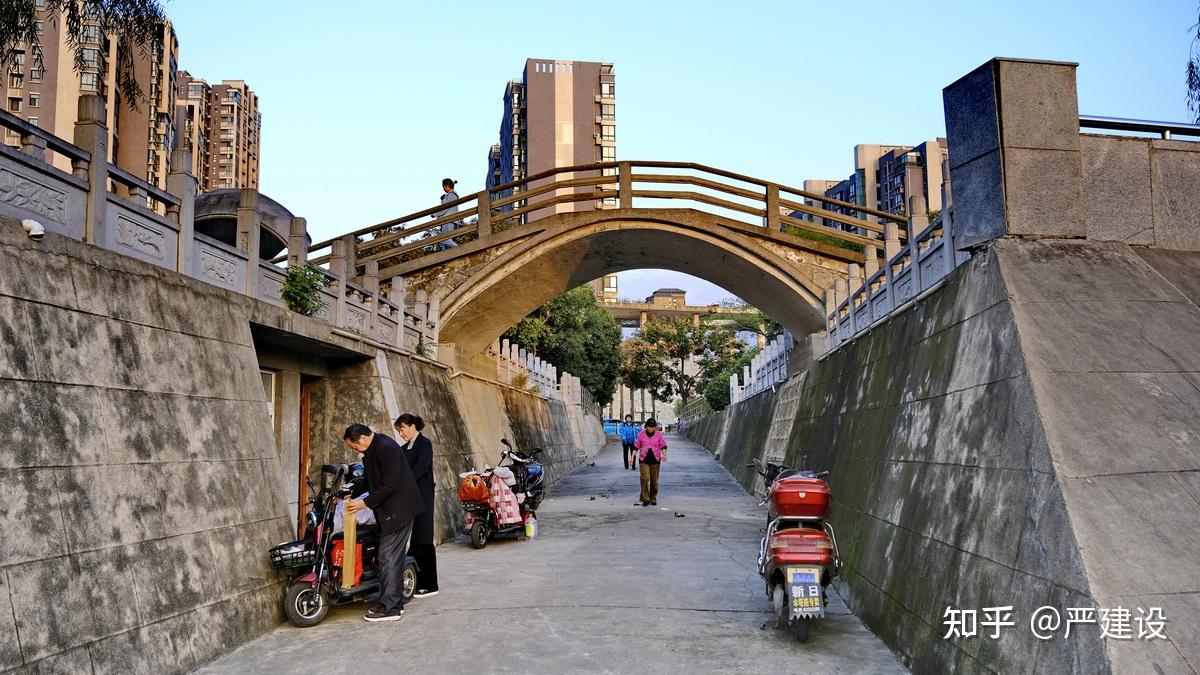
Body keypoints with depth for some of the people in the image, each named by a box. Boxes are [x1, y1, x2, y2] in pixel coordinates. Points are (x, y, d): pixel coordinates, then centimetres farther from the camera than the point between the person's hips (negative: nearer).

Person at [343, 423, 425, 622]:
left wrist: (365, 502, -18)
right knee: (394, 557, 14)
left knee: (388, 557, -8)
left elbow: (390, 485, -22)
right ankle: (396, 603, 21)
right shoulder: (372, 450, 12)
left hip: (398, 510, -10)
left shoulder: (386, 448, -19)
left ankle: (389, 608, -5)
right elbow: (371, 479, 23)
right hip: (393, 511, 10)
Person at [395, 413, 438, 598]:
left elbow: (421, 467, -17)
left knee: (423, 541, -5)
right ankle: (418, 582, 11)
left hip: (422, 498, -7)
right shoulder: (405, 448, 18)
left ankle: (430, 585, 0)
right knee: (413, 541, 6)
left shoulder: (424, 444, -4)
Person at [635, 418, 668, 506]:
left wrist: (664, 454, -15)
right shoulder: (641, 434, 2)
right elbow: (636, 446, 9)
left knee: (654, 480, 6)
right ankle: (645, 498, -10)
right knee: (645, 478, -14)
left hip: (655, 459, 1)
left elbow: (663, 445, 2)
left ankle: (653, 499, 18)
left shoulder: (659, 434, 2)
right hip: (644, 459, -1)